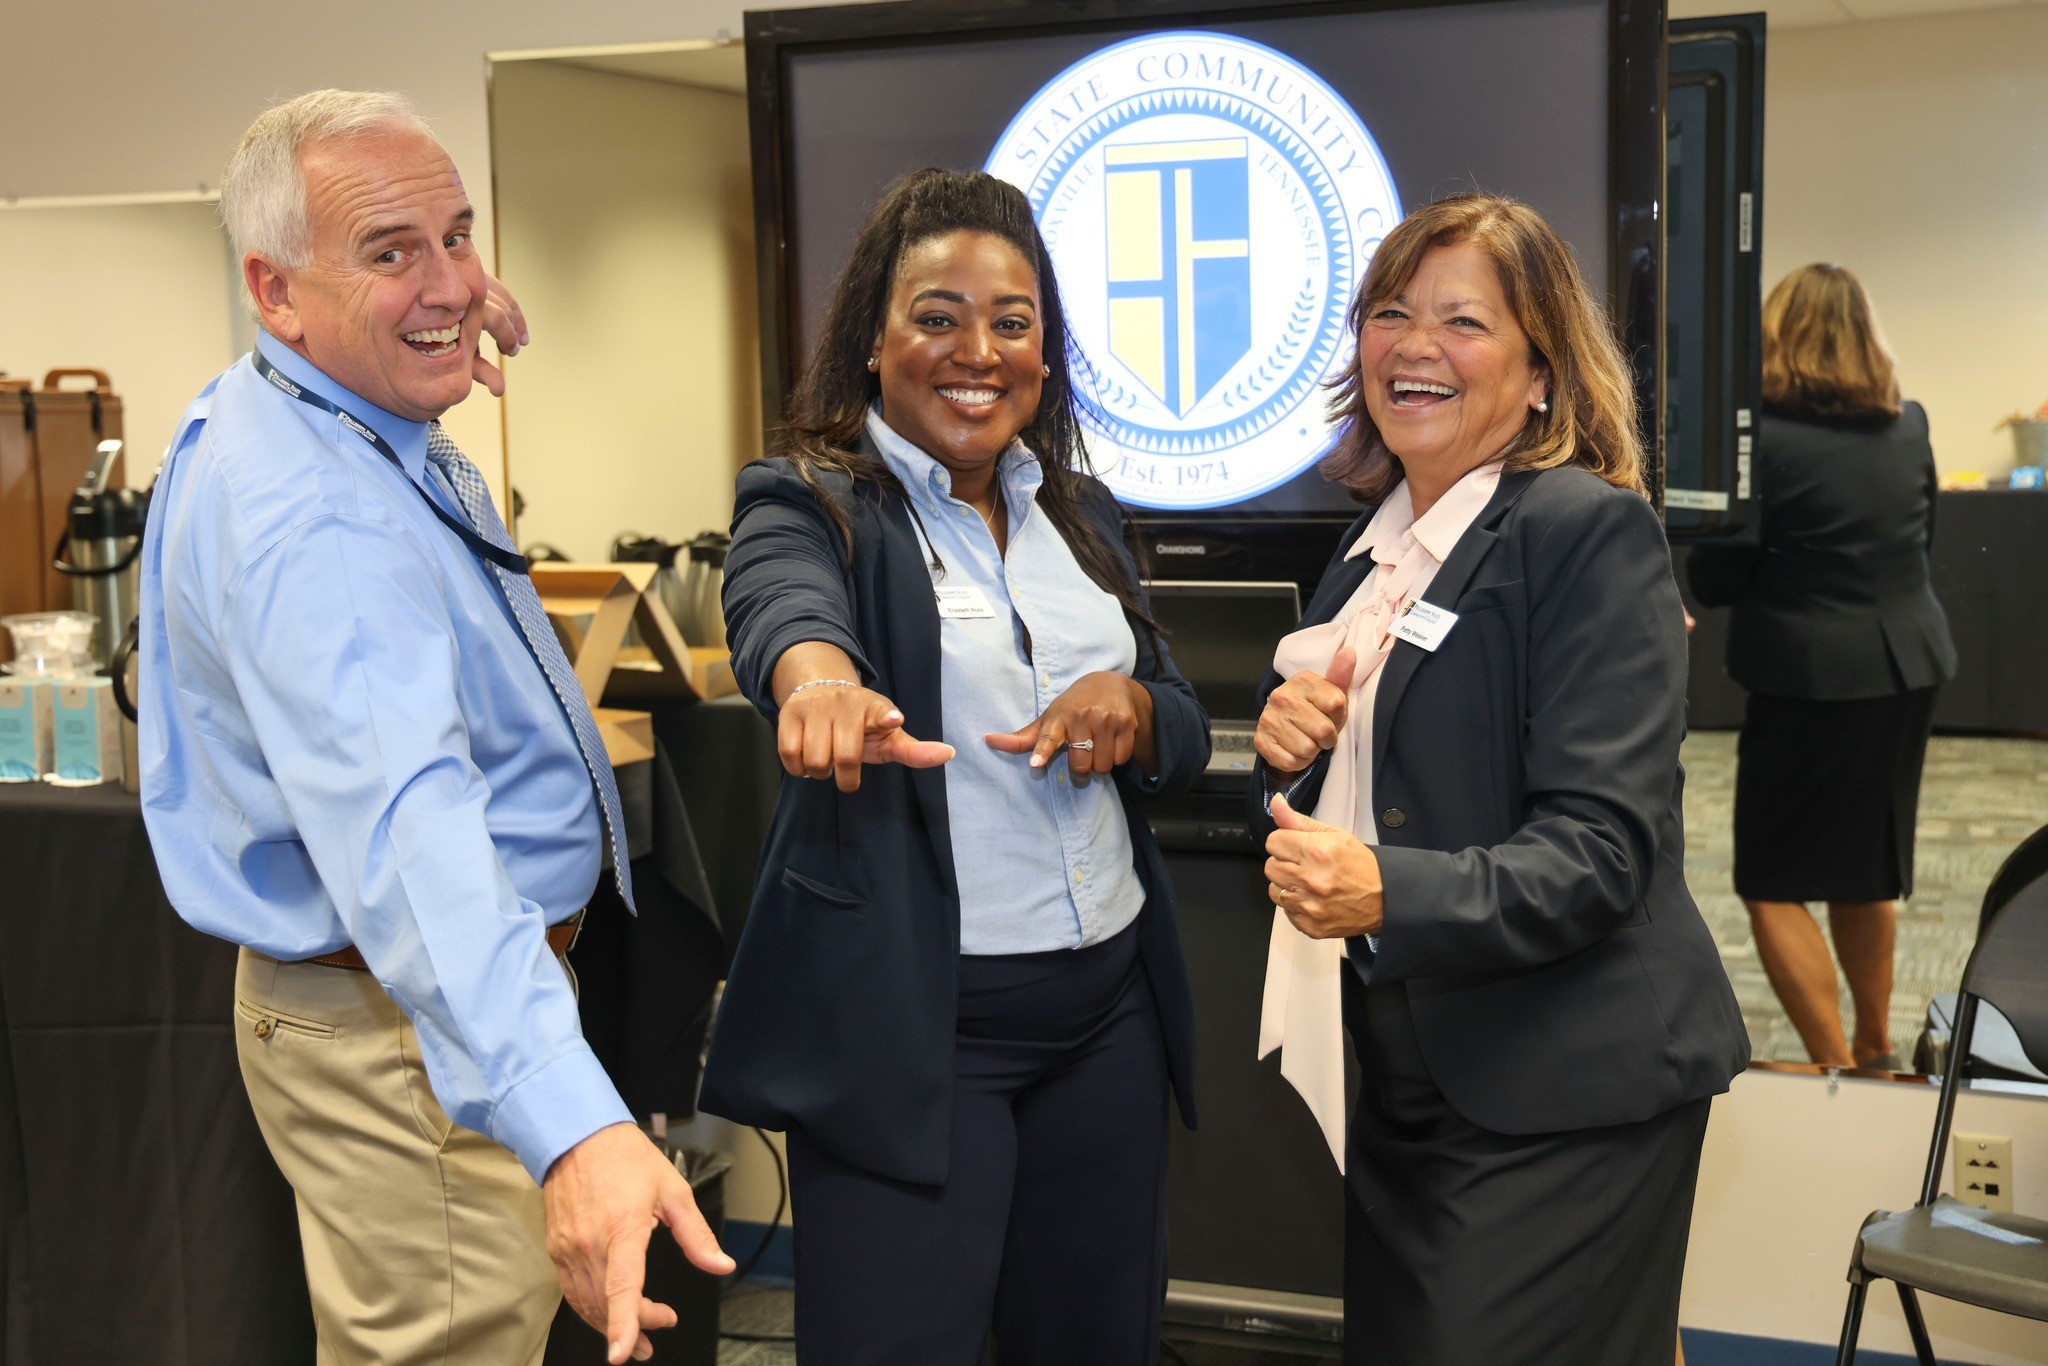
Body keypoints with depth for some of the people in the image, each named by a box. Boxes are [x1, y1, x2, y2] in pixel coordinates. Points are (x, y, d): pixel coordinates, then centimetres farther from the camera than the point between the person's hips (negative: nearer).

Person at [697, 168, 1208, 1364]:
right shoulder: (812, 504, -6)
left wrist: (1128, 706, -10)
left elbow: (1187, 741, 14)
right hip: (911, 1027, -5)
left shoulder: (1083, 515, 11)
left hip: (1110, 1002, 6)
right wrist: (818, 673, -55)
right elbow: (780, 600, -30)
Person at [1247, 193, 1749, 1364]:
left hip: (1558, 1102, -7)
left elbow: (1605, 844, -19)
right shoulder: (1375, 544, 11)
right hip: (1406, 1080, 8)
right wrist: (1289, 748, -3)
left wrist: (1389, 894, -33)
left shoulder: (1591, 532, -13)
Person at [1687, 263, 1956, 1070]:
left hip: (1811, 673, -7)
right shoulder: (1910, 424, 5)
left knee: (1773, 883, 3)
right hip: (1908, 663, 7)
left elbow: (1714, 580, -10)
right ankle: (1874, 1048, 34)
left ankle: (1835, 1068, 0)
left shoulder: (1762, 435, -15)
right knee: (1867, 869, 21)